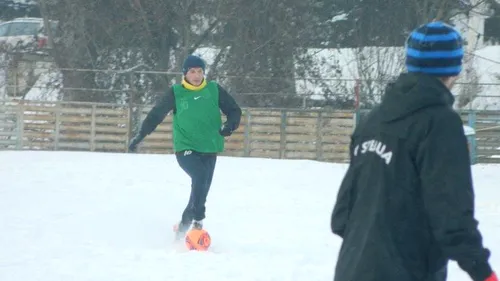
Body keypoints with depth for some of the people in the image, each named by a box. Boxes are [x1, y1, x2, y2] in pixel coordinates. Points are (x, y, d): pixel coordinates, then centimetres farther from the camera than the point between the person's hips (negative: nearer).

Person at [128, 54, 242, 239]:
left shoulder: (214, 90, 3)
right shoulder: (176, 93, -1)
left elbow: (234, 110, 9)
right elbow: (156, 114, 7)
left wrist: (230, 125, -12)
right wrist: (140, 136, 3)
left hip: (209, 150, 3)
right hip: (185, 148, -3)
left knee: (201, 192, 5)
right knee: (200, 176, -30)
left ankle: (183, 228, 21)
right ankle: (197, 220, -26)